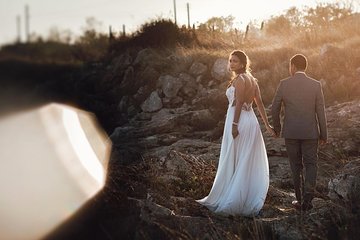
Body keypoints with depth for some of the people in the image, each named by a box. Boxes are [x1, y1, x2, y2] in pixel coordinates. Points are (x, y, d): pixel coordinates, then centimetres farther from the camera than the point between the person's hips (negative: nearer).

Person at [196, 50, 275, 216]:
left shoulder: (239, 79, -12)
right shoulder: (252, 79, 13)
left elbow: (238, 103, -19)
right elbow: (260, 103, 12)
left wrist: (234, 124, -22)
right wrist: (267, 125, 13)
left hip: (239, 122, -9)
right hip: (251, 121, 9)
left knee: (233, 162, -1)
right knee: (249, 163, 11)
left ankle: (230, 201, 6)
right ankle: (249, 201, 17)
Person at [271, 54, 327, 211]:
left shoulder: (284, 84, -6)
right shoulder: (316, 85, -6)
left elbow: (274, 109, -1)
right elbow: (320, 112, -5)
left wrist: (276, 127, 16)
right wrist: (324, 135, 5)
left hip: (291, 132, 0)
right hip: (310, 133, 0)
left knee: (296, 167, 13)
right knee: (310, 165, 12)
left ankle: (301, 200, 17)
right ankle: (307, 197, -7)